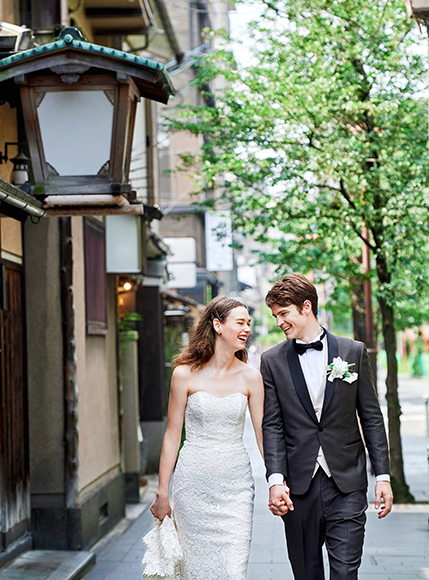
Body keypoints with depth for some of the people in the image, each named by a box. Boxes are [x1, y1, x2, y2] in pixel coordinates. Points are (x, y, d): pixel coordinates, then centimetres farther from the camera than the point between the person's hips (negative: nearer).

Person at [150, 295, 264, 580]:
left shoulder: (251, 377, 1)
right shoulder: (185, 374, -4)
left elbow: (262, 432, 3)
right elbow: (172, 436, 0)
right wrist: (162, 493, 0)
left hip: (235, 488, 1)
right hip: (194, 485, -1)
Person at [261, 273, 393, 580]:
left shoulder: (354, 352, 4)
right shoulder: (272, 361, 5)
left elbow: (372, 418, 6)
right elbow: (272, 426, 1)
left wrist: (383, 475, 1)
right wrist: (276, 480, -11)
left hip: (347, 484, -1)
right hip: (298, 486, 1)